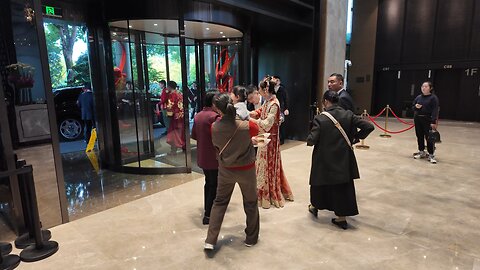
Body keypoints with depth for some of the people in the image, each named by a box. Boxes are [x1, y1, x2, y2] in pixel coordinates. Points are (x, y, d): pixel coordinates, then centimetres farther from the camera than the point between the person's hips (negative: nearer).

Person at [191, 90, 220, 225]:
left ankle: (207, 209, 34)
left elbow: (194, 135, 12)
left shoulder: (198, 116, 6)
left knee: (208, 182, 22)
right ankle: (208, 215, 10)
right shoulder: (214, 116, -20)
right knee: (215, 186, 4)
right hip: (213, 157, -8)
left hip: (202, 157, 8)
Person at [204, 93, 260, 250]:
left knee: (219, 202, 19)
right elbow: (256, 130, 1)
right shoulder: (247, 127, -24)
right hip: (246, 170, -1)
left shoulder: (214, 128, -17)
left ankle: (210, 241, 20)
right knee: (250, 203, 19)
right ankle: (251, 238, 35)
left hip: (225, 170, 2)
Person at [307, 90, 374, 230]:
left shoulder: (320, 118, -15)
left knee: (320, 182, 19)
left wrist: (309, 140, 4)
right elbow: (369, 127, -9)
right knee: (343, 186, 12)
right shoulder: (348, 115, -6)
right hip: (343, 158, 2)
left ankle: (314, 207, 39)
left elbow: (311, 140, -19)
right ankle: (341, 217, 19)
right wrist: (355, 137, 3)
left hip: (324, 159, -2)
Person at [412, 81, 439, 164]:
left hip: (427, 120, -5)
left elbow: (435, 110, -11)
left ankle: (431, 155, 2)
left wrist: (433, 122, -18)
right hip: (418, 119, 5)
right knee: (419, 136, 12)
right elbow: (413, 107, 18)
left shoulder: (433, 97, -6)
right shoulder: (418, 97, 10)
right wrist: (416, 106, -7)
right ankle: (421, 152, 27)